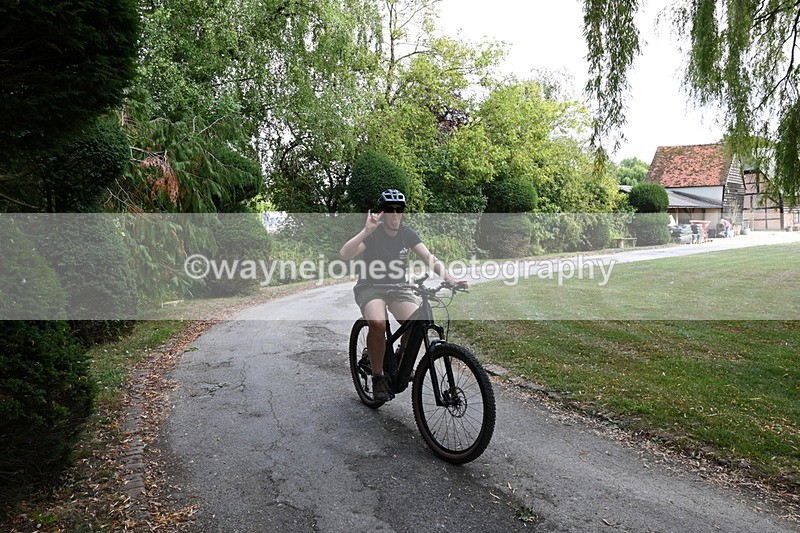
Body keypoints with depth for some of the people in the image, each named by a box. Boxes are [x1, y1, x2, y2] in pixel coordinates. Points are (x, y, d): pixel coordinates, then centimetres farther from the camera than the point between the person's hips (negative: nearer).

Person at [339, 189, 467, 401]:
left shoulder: (407, 234, -1)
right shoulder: (372, 234, -12)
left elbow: (430, 258, -12)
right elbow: (344, 254, -27)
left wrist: (450, 279, -28)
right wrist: (366, 231, -37)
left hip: (398, 288, 3)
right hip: (370, 287, -3)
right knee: (378, 323, -34)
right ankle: (377, 377, -14)